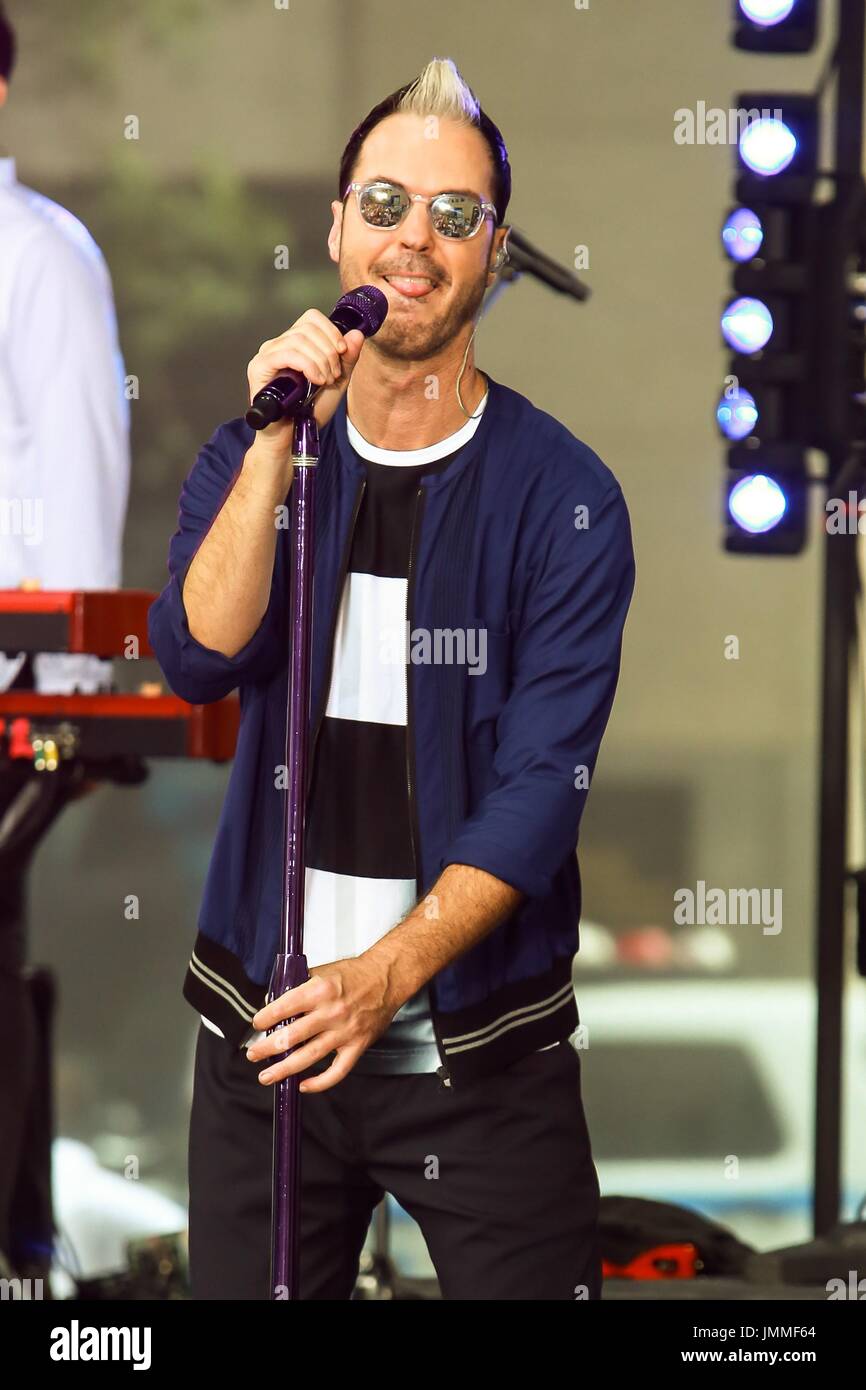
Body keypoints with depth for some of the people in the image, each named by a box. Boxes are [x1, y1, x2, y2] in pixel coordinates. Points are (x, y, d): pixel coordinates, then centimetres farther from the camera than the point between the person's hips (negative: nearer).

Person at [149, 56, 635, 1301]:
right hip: (266, 1025, 3)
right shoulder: (249, 459, 6)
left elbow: (542, 785, -13)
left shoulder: (561, 497, -5)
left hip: (482, 1049, -2)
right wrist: (282, 439, -21)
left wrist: (388, 974, -24)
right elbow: (198, 660, -12)